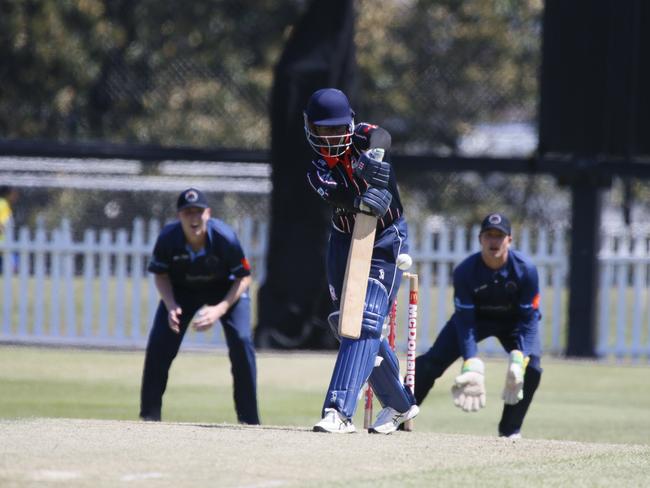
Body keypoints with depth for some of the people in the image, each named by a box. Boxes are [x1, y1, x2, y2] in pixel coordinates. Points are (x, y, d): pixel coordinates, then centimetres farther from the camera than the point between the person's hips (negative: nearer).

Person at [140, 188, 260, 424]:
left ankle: (249, 419, -9)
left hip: (225, 289, -2)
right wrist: (171, 307, -27)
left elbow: (243, 278, -21)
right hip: (182, 289, 2)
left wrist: (219, 310, -33)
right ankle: (149, 415, 4)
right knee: (159, 343, -12)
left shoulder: (225, 238, -34)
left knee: (241, 341, -20)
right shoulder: (168, 238, -28)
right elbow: (161, 275, -10)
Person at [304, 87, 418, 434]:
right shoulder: (318, 171, -4)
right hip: (344, 244, 5)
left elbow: (381, 137, -29)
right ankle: (399, 404, 28)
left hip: (386, 240, -5)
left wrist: (371, 155, -51)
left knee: (365, 322, -17)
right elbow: (337, 196, -24)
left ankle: (340, 411, -27)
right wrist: (361, 200, -46)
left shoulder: (362, 138, -6)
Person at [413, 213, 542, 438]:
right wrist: (471, 363, -34)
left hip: (514, 320, 0)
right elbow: (465, 320, -23)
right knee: (432, 361, -14)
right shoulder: (465, 271, -27)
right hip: (477, 317, 0)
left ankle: (510, 430, -6)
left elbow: (529, 318, -23)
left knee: (531, 367, -24)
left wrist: (519, 357, -37)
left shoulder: (525, 269, -28)